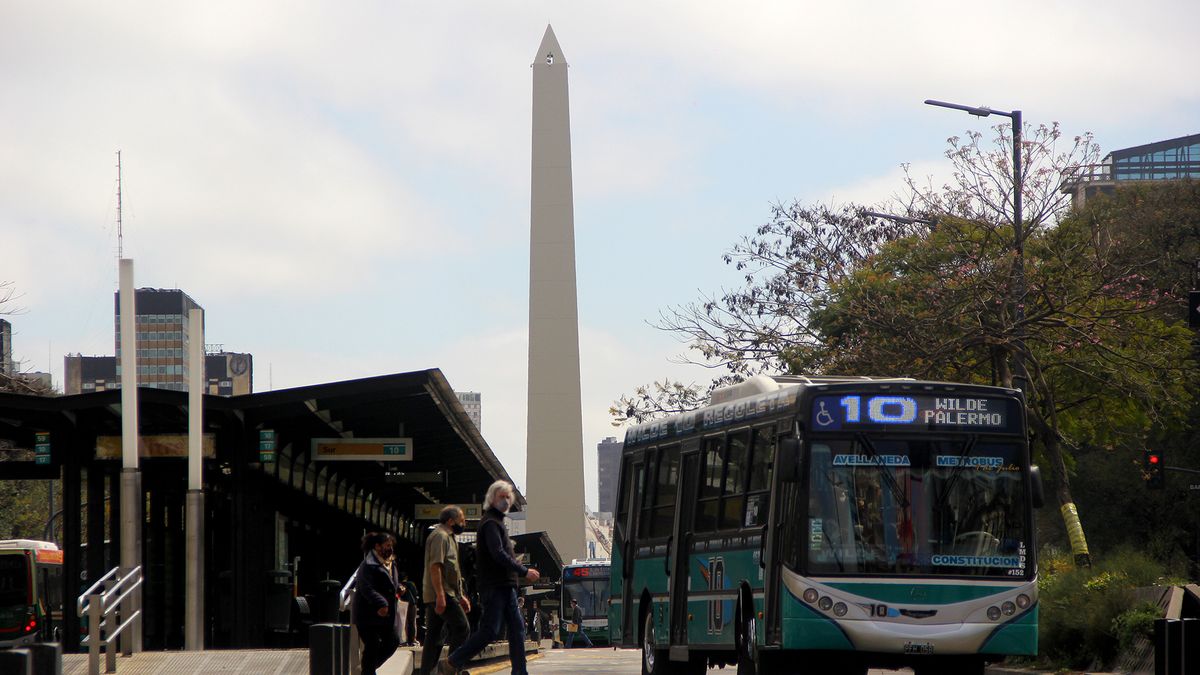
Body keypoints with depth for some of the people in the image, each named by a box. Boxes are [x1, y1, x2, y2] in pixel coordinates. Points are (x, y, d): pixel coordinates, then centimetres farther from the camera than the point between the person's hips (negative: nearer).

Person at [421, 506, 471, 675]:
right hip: (443, 595, -11)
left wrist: (461, 596, 27)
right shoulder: (440, 536, -8)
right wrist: (440, 595, -25)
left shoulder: (448, 537, 25)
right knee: (462, 629, -12)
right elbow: (435, 566, -19)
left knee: (433, 636, 7)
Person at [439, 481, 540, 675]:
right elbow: (498, 554, -21)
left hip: (506, 586, 10)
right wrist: (524, 571, -19)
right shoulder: (490, 522, -10)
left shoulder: (497, 521, 22)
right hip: (495, 585, -10)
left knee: (517, 628, 4)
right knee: (489, 631, -12)